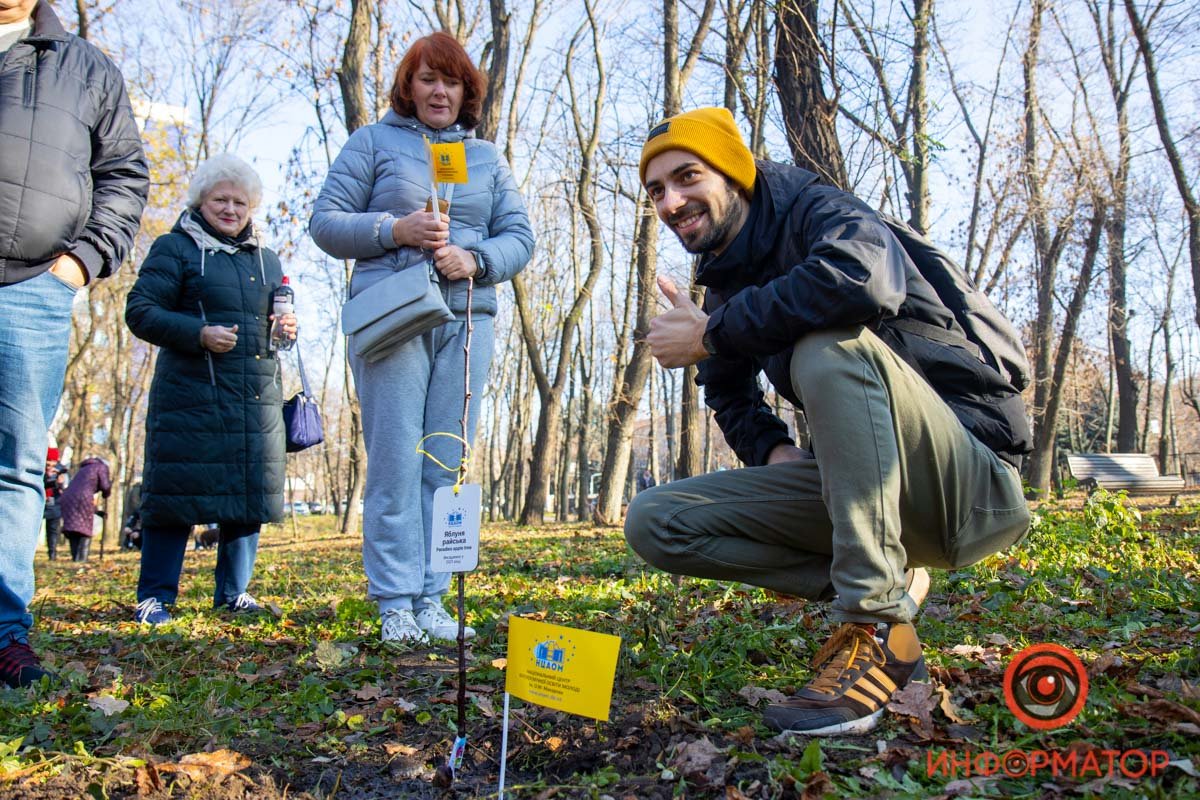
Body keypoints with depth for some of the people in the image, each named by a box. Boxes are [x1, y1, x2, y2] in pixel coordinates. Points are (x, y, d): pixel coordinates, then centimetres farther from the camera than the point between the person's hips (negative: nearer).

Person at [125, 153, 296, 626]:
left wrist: (287, 327, 7)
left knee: (250, 494, 6)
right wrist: (199, 334, -19)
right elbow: (140, 311, -5)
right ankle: (155, 597, 7)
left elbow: (275, 316, 31)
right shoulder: (175, 248, 4)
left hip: (259, 397, 6)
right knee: (178, 493, -4)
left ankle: (233, 592, 18)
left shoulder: (265, 259, 21)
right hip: (192, 394, -5)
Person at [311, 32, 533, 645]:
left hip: (467, 321, 3)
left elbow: (519, 237, 13)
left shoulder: (488, 158, 21)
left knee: (447, 465, 1)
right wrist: (395, 230, -11)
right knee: (395, 461, -7)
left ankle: (432, 599, 7)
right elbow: (325, 222, 6)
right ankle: (395, 605, 0)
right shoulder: (373, 142, 12)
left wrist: (475, 260, -8)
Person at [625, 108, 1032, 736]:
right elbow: (731, 397, 24)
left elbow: (866, 280, -36)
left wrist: (711, 334, -24)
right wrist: (771, 449, 0)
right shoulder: (725, 284, 11)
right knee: (654, 522, -4)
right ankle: (887, 581, -1)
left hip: (971, 480, -7)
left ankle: (876, 621, -26)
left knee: (829, 345, -35)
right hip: (863, 488, 8)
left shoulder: (815, 213, -11)